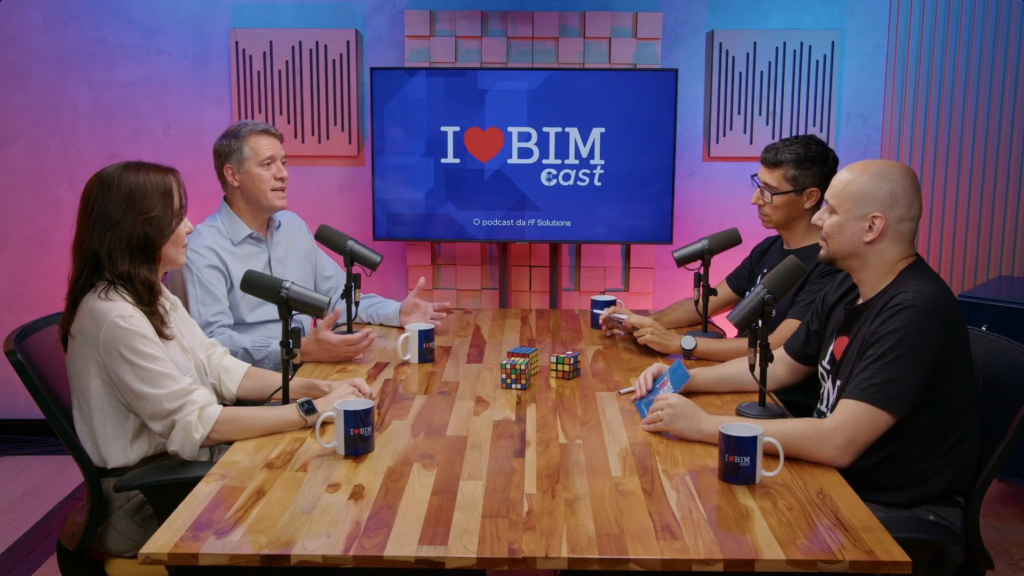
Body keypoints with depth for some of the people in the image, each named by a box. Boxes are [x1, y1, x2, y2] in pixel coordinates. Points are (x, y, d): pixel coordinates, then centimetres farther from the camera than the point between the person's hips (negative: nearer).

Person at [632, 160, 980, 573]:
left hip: (904, 513, -7)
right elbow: (778, 368, 14)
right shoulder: (848, 289, 3)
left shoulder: (915, 310, -26)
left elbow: (838, 443, -32)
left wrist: (703, 425, -27)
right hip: (839, 478, 8)